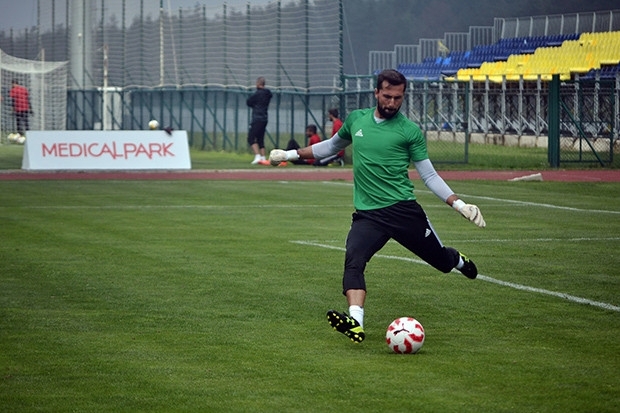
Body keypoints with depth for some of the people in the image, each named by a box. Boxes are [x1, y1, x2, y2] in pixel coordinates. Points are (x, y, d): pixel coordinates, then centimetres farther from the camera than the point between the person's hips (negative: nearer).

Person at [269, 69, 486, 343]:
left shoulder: (409, 131, -1)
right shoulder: (356, 120, 10)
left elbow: (428, 175, 3)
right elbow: (331, 146, 30)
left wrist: (459, 204, -8)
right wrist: (291, 154, 30)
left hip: (404, 210, -2)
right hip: (367, 215, 2)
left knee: (441, 259, 11)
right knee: (353, 262, -25)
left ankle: (458, 261, 49)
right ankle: (355, 323, -40)